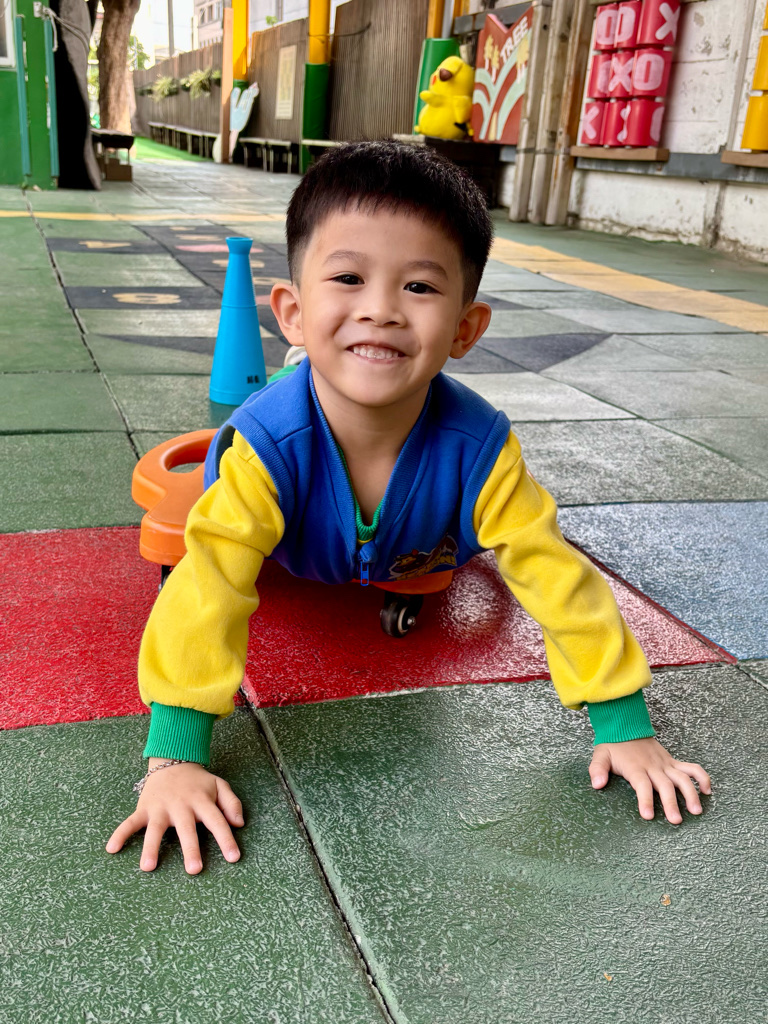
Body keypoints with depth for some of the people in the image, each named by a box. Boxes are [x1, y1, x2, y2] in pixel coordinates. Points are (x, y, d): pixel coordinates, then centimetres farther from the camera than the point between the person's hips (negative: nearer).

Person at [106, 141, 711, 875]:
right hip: (298, 561, -1)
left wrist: (624, 728, -31)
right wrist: (175, 757, -50)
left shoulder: (479, 449, -42)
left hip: (415, 564, 1)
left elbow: (557, 577, -34)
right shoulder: (266, 445, -46)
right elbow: (208, 592, -46)